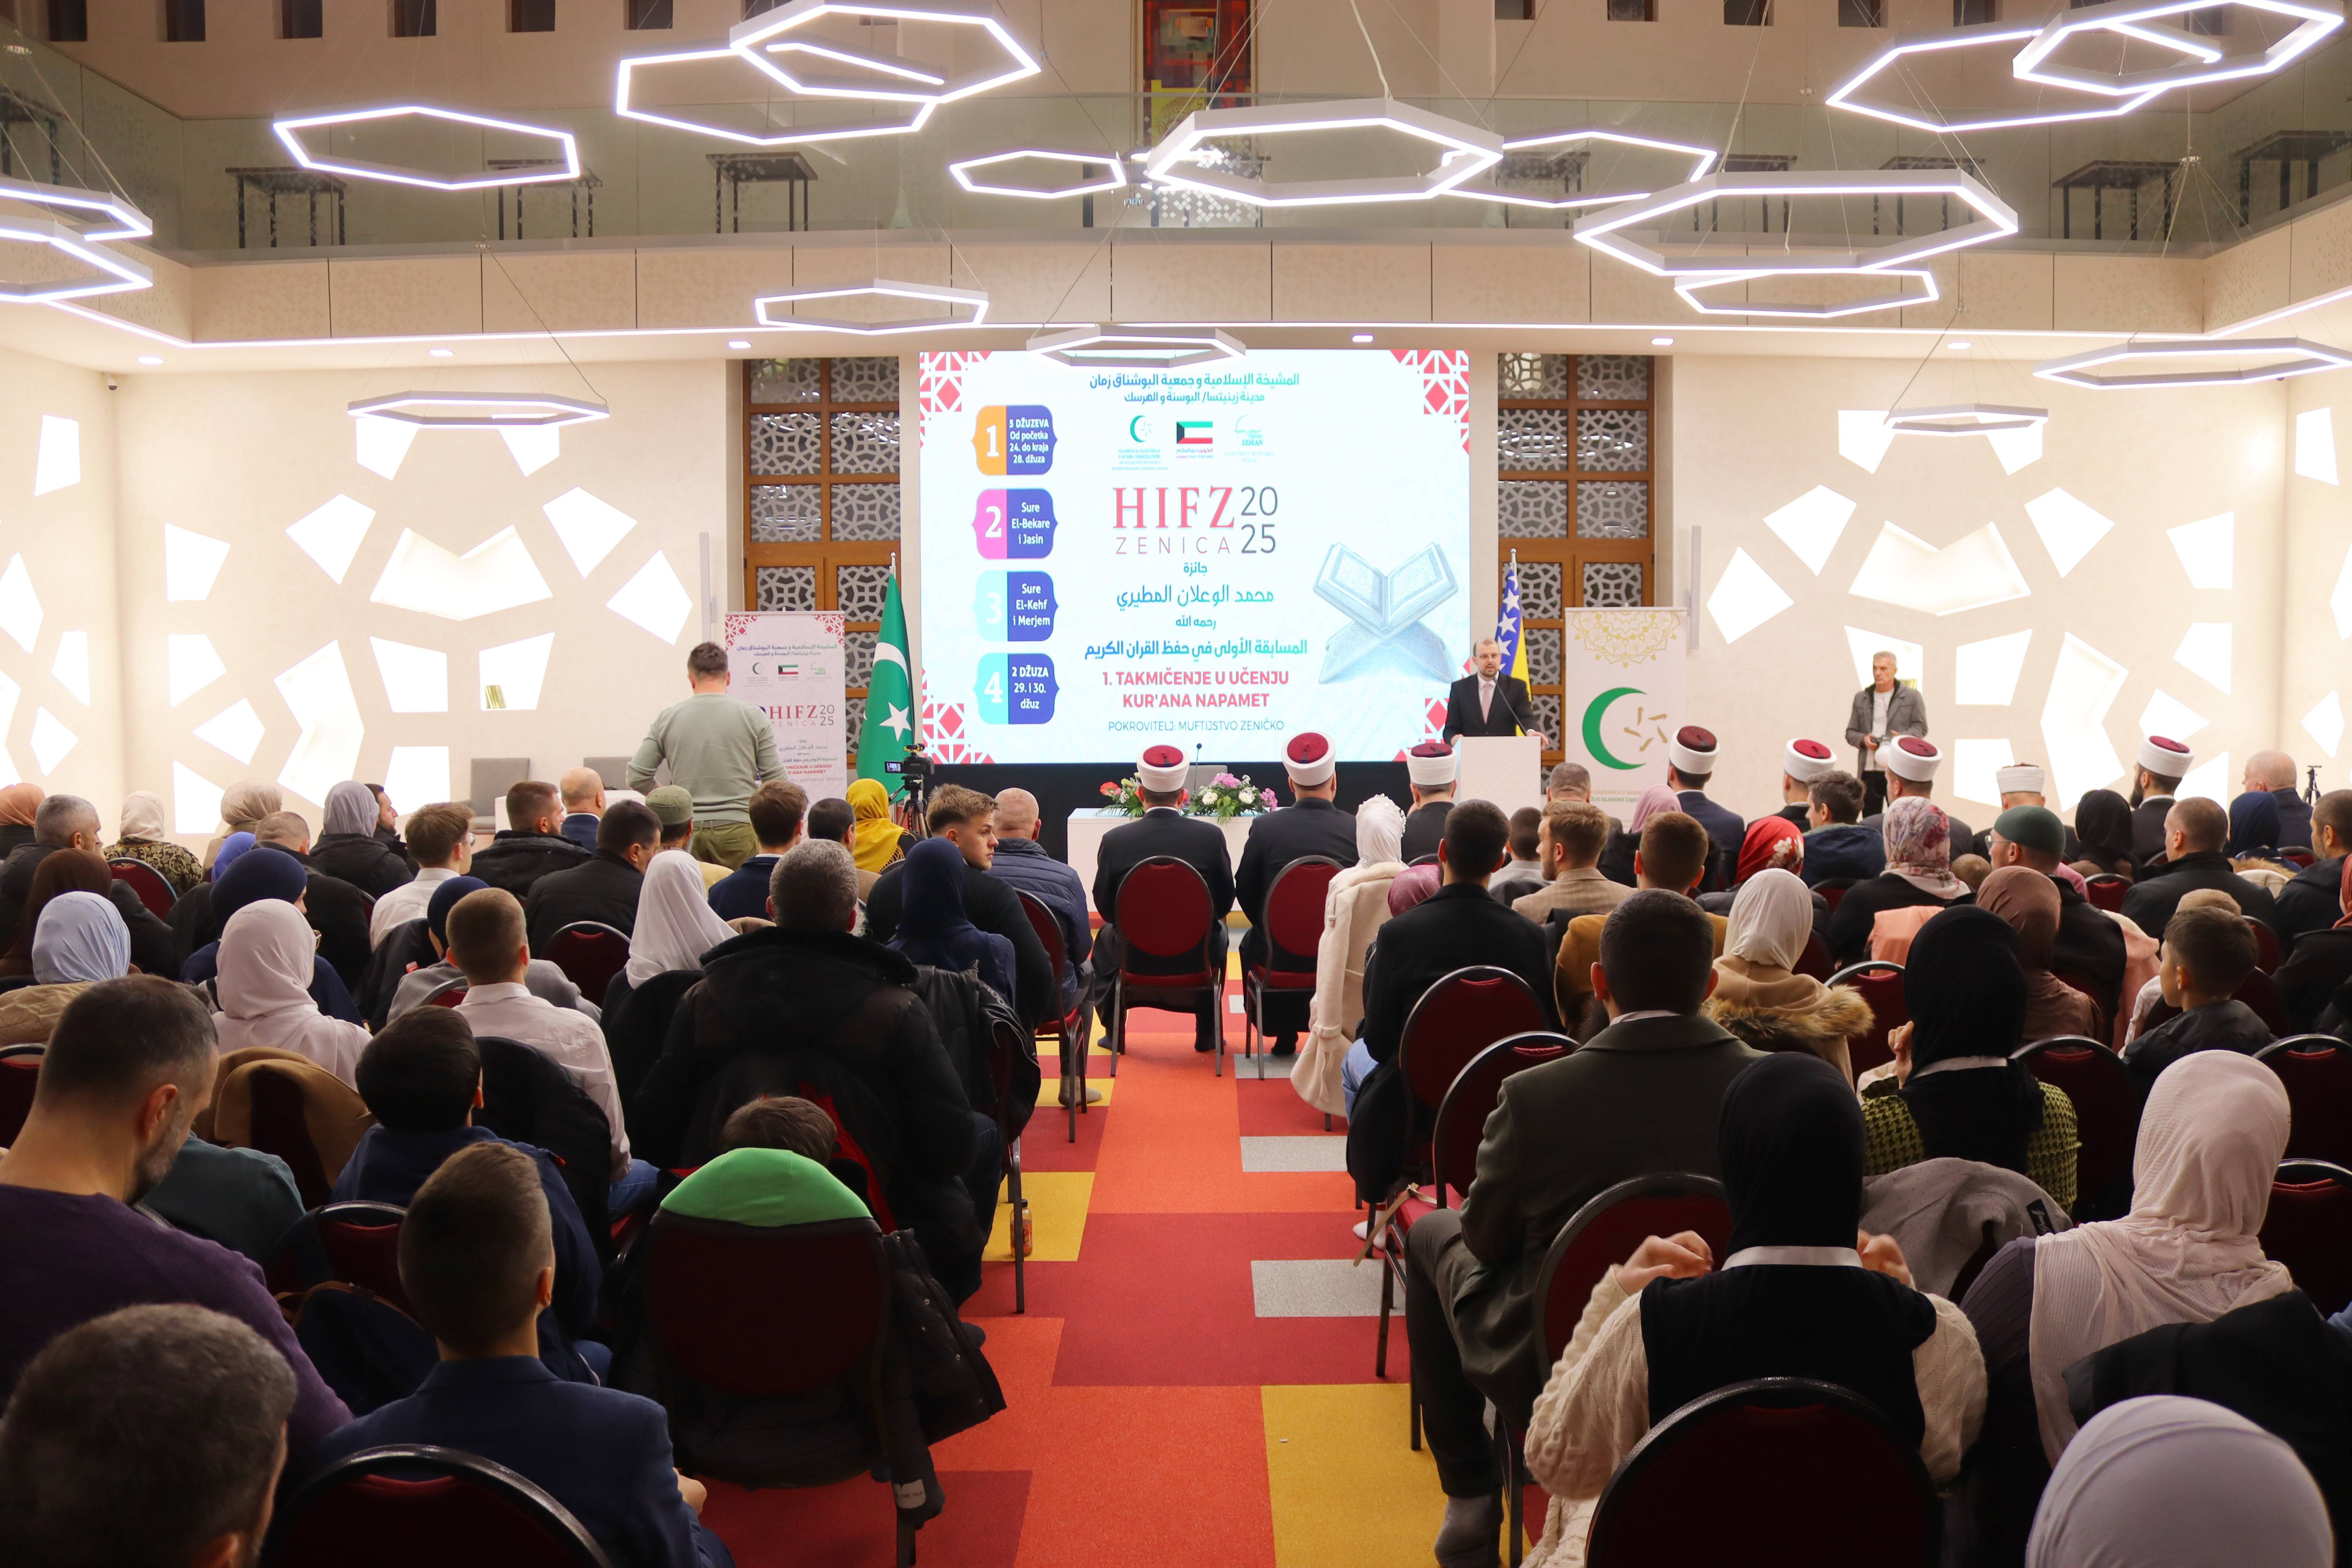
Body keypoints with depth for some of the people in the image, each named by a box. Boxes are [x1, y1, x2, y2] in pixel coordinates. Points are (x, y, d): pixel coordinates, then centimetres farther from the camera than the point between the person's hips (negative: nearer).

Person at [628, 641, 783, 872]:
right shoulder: (754, 717, 1)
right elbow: (776, 780, 1)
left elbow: (637, 778, 6)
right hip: (738, 828, -2)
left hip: (687, 832, 2)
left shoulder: (666, 719, 6)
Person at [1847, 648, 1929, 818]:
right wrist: (1863, 740, -6)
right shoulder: (1861, 698, 15)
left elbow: (1921, 727, 5)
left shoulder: (1911, 697, 5)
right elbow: (1850, 733, 16)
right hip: (1868, 771, 3)